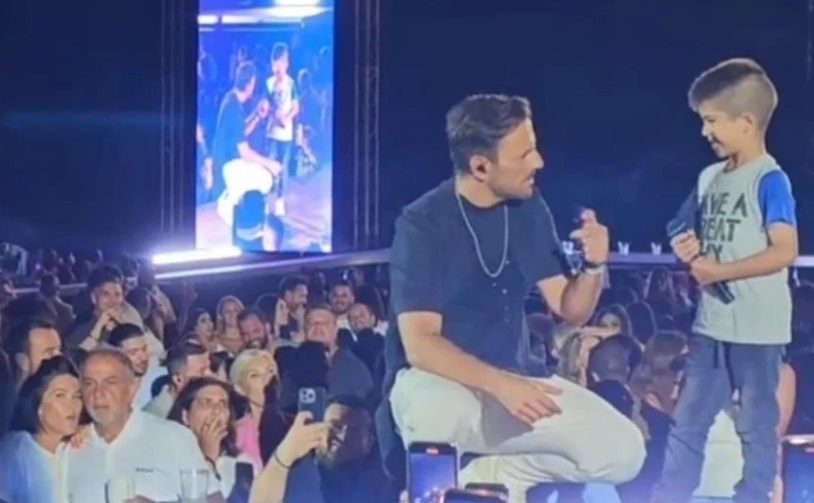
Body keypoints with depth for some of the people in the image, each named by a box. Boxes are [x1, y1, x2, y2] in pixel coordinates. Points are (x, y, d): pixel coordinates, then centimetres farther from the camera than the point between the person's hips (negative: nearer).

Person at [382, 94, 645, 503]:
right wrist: (499, 385, -34)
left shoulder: (528, 210, 2)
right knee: (444, 417, -41)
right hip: (436, 381, -5)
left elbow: (570, 310, 5)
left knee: (623, 452, -14)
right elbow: (420, 345, -20)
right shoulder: (423, 223, -14)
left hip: (514, 378, 5)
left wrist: (594, 265, -17)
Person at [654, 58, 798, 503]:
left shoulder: (769, 180, -14)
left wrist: (719, 272, -19)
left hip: (757, 329, -8)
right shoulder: (710, 177, 10)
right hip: (712, 324, 8)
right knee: (687, 420, 11)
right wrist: (692, 251, -1)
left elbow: (785, 251, -21)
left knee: (756, 425, 5)